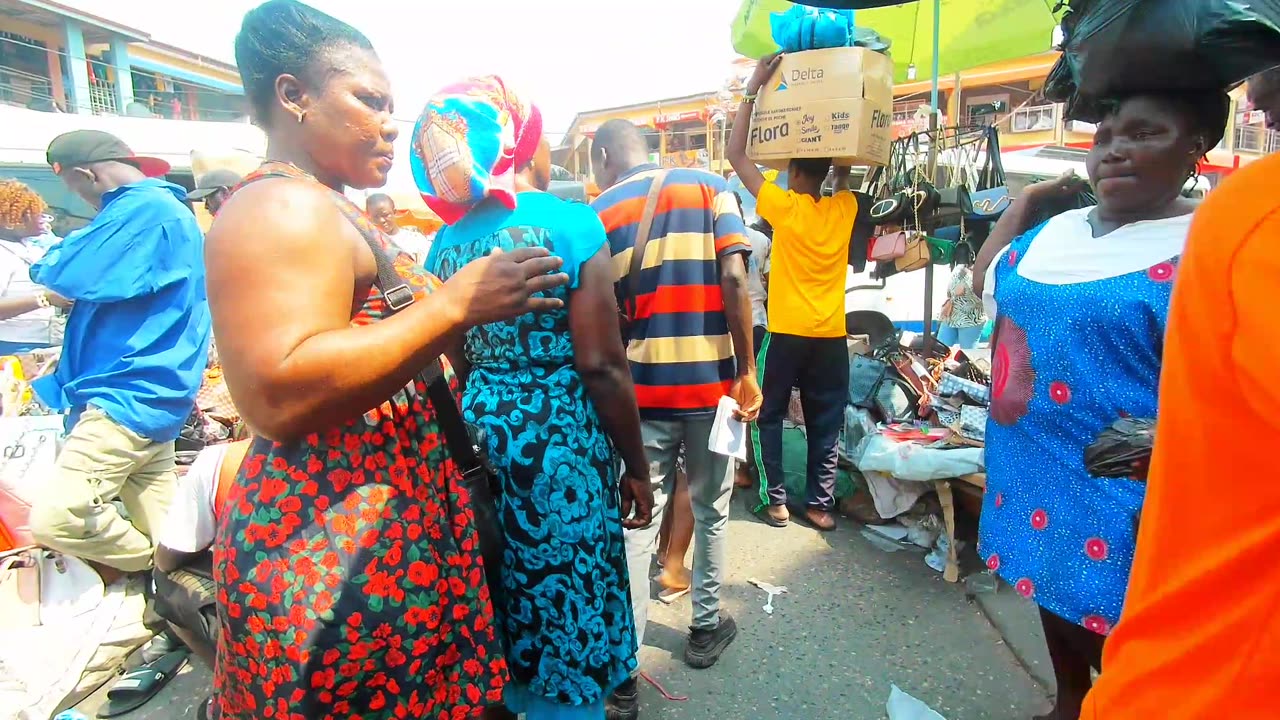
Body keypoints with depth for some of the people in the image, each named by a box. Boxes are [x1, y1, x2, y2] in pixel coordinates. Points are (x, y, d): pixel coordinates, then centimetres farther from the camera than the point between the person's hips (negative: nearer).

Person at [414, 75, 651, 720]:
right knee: (568, 620, 12)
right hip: (559, 440, -6)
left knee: (497, 616, 23)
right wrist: (637, 467, -6)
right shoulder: (570, 224, -13)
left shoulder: (447, 240, 4)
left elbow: (459, 362, 11)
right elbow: (600, 366, -16)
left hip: (478, 432, 6)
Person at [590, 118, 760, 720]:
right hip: (710, 381, 0)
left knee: (637, 520, 5)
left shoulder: (599, 214, 4)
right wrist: (747, 372, -6)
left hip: (640, 388, 0)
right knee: (711, 509, 18)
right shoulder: (709, 187, 2)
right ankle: (706, 628, 35)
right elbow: (733, 280, -11)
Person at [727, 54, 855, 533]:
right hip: (831, 335, 4)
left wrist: (752, 90, -3)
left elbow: (737, 155, -5)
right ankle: (820, 503, 17)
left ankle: (775, 500, 12)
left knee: (768, 417, 10)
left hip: (786, 332, -4)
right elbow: (845, 170, 25)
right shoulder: (844, 209, 1)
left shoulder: (784, 208, -9)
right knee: (826, 423, 12)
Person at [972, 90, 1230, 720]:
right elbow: (985, 281, 24)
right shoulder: (1057, 230, 7)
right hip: (1032, 474, 7)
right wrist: (1027, 197, 17)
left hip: (1114, 494, -7)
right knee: (1054, 596, 26)